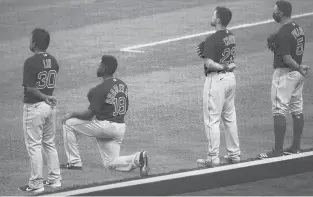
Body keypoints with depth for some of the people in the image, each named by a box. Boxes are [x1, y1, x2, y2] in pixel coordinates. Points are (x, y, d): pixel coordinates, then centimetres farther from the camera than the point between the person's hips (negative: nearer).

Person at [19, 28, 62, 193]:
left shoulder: (31, 62, -17)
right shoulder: (53, 61, 5)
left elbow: (30, 87, -21)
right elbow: (52, 83, 9)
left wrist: (45, 98, -13)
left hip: (34, 107, -7)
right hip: (50, 106, 7)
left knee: (34, 145, -1)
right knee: (50, 144, 17)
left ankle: (36, 183, 0)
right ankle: (55, 179, 21)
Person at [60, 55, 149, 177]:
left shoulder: (101, 89, -16)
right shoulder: (122, 85, 9)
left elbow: (90, 113, -16)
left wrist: (72, 114, -1)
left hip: (105, 126, -8)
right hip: (121, 127, 8)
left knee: (68, 123, 4)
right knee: (110, 164, 17)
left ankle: (74, 162, 5)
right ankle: (137, 158, -9)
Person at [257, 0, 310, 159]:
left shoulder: (283, 33, -19)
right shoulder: (299, 28, 9)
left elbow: (287, 59, -23)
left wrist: (299, 68, -11)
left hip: (285, 73, -10)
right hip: (297, 74, 10)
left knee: (279, 112, -6)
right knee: (297, 111, 13)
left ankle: (278, 151, -6)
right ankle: (295, 147, 19)